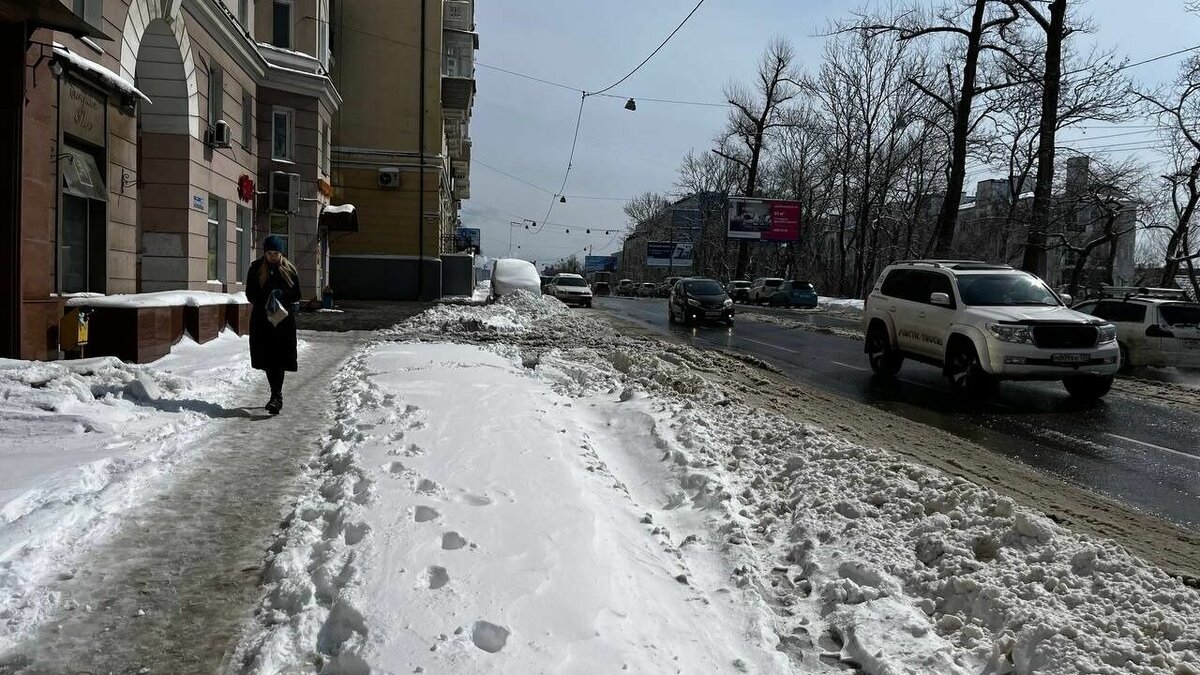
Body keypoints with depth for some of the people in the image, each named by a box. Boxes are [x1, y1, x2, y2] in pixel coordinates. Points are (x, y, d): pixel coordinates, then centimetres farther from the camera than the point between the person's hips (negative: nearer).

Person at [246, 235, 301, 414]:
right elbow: (250, 294, 5)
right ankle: (277, 395, 18)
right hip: (261, 320, 2)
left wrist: (282, 294, -15)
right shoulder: (256, 268, 4)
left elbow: (297, 295, 5)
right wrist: (265, 303, -13)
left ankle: (276, 396, -14)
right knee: (268, 359, 5)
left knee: (279, 359, -11)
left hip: (284, 319, -2)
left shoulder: (289, 269, 4)